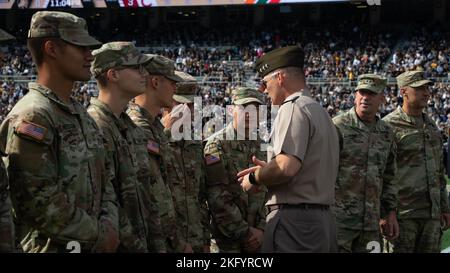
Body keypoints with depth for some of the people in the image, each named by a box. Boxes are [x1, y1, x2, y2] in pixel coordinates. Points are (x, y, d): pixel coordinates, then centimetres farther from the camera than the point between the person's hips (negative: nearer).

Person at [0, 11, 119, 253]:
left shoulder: (82, 115, 12)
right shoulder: (31, 118, -16)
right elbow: (41, 201, -22)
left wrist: (109, 225, -4)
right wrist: (98, 234, -14)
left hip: (94, 244, 8)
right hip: (50, 246, -8)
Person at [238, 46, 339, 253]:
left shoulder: (294, 107, -10)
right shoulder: (321, 112, 20)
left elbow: (287, 167, -22)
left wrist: (254, 178, -5)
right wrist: (267, 170, 19)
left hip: (294, 220, -10)